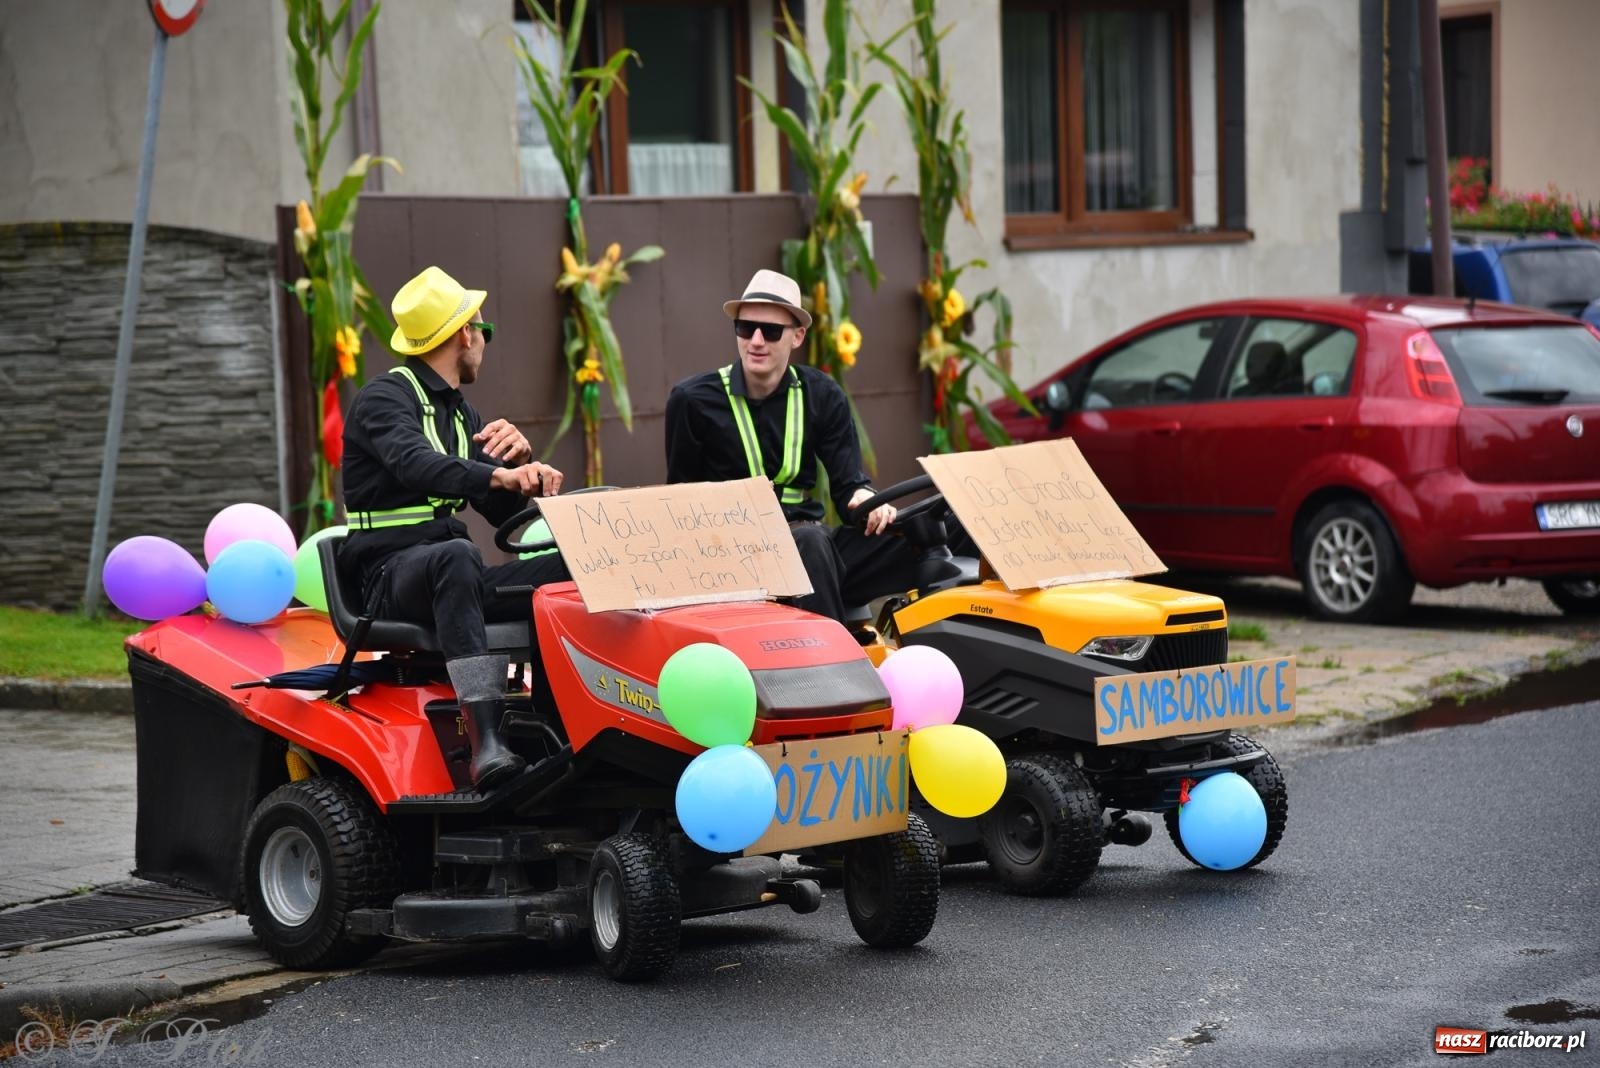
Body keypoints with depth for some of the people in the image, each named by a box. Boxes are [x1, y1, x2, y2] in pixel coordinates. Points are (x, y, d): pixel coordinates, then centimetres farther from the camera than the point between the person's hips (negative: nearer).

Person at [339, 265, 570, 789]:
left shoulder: (460, 414, 23)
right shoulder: (384, 398, -3)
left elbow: (505, 511, 19)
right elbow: (416, 466, -25)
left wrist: (520, 461, -3)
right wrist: (497, 474, -40)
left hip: (447, 574, 8)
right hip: (389, 576, -7)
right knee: (457, 556, -41)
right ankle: (486, 742, -51)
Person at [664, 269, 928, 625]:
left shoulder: (822, 396, 10)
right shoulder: (693, 401, 2)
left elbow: (848, 482, 6)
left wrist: (866, 500, -18)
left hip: (811, 544, 4)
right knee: (812, 541, -38)